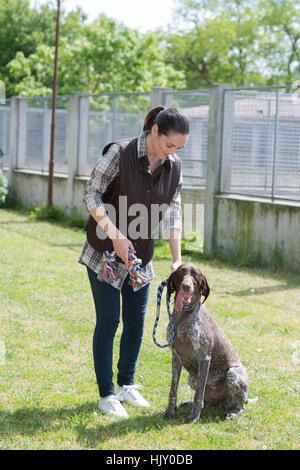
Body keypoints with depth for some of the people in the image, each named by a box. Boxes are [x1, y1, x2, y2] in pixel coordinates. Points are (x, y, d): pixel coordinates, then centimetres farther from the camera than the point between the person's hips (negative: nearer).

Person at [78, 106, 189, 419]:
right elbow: (92, 196, -15)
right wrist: (115, 235, -23)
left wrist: (177, 260, -5)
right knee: (108, 321, -2)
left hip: (140, 256, 5)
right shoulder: (120, 153, -19)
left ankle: (126, 385, 29)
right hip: (105, 252, -5)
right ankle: (106, 395, 10)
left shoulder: (173, 167, -2)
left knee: (136, 321, 10)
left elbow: (172, 215, 2)